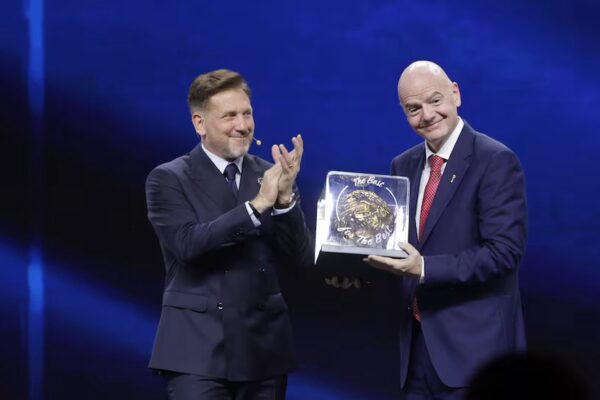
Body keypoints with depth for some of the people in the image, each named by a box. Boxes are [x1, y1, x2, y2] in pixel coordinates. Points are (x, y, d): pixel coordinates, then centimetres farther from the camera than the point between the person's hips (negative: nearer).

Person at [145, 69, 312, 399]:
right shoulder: (169, 179, -1)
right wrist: (257, 205, -21)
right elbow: (189, 244, -16)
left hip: (264, 348, 4)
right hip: (198, 349, -4)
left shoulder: (268, 176, 9)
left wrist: (285, 197, -14)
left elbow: (298, 258, 2)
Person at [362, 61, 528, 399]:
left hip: (474, 344, -6)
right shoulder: (404, 166, 13)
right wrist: (362, 264, -5)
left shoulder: (496, 161, -10)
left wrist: (425, 268, -25)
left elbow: (504, 251, -17)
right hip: (418, 344, 7)